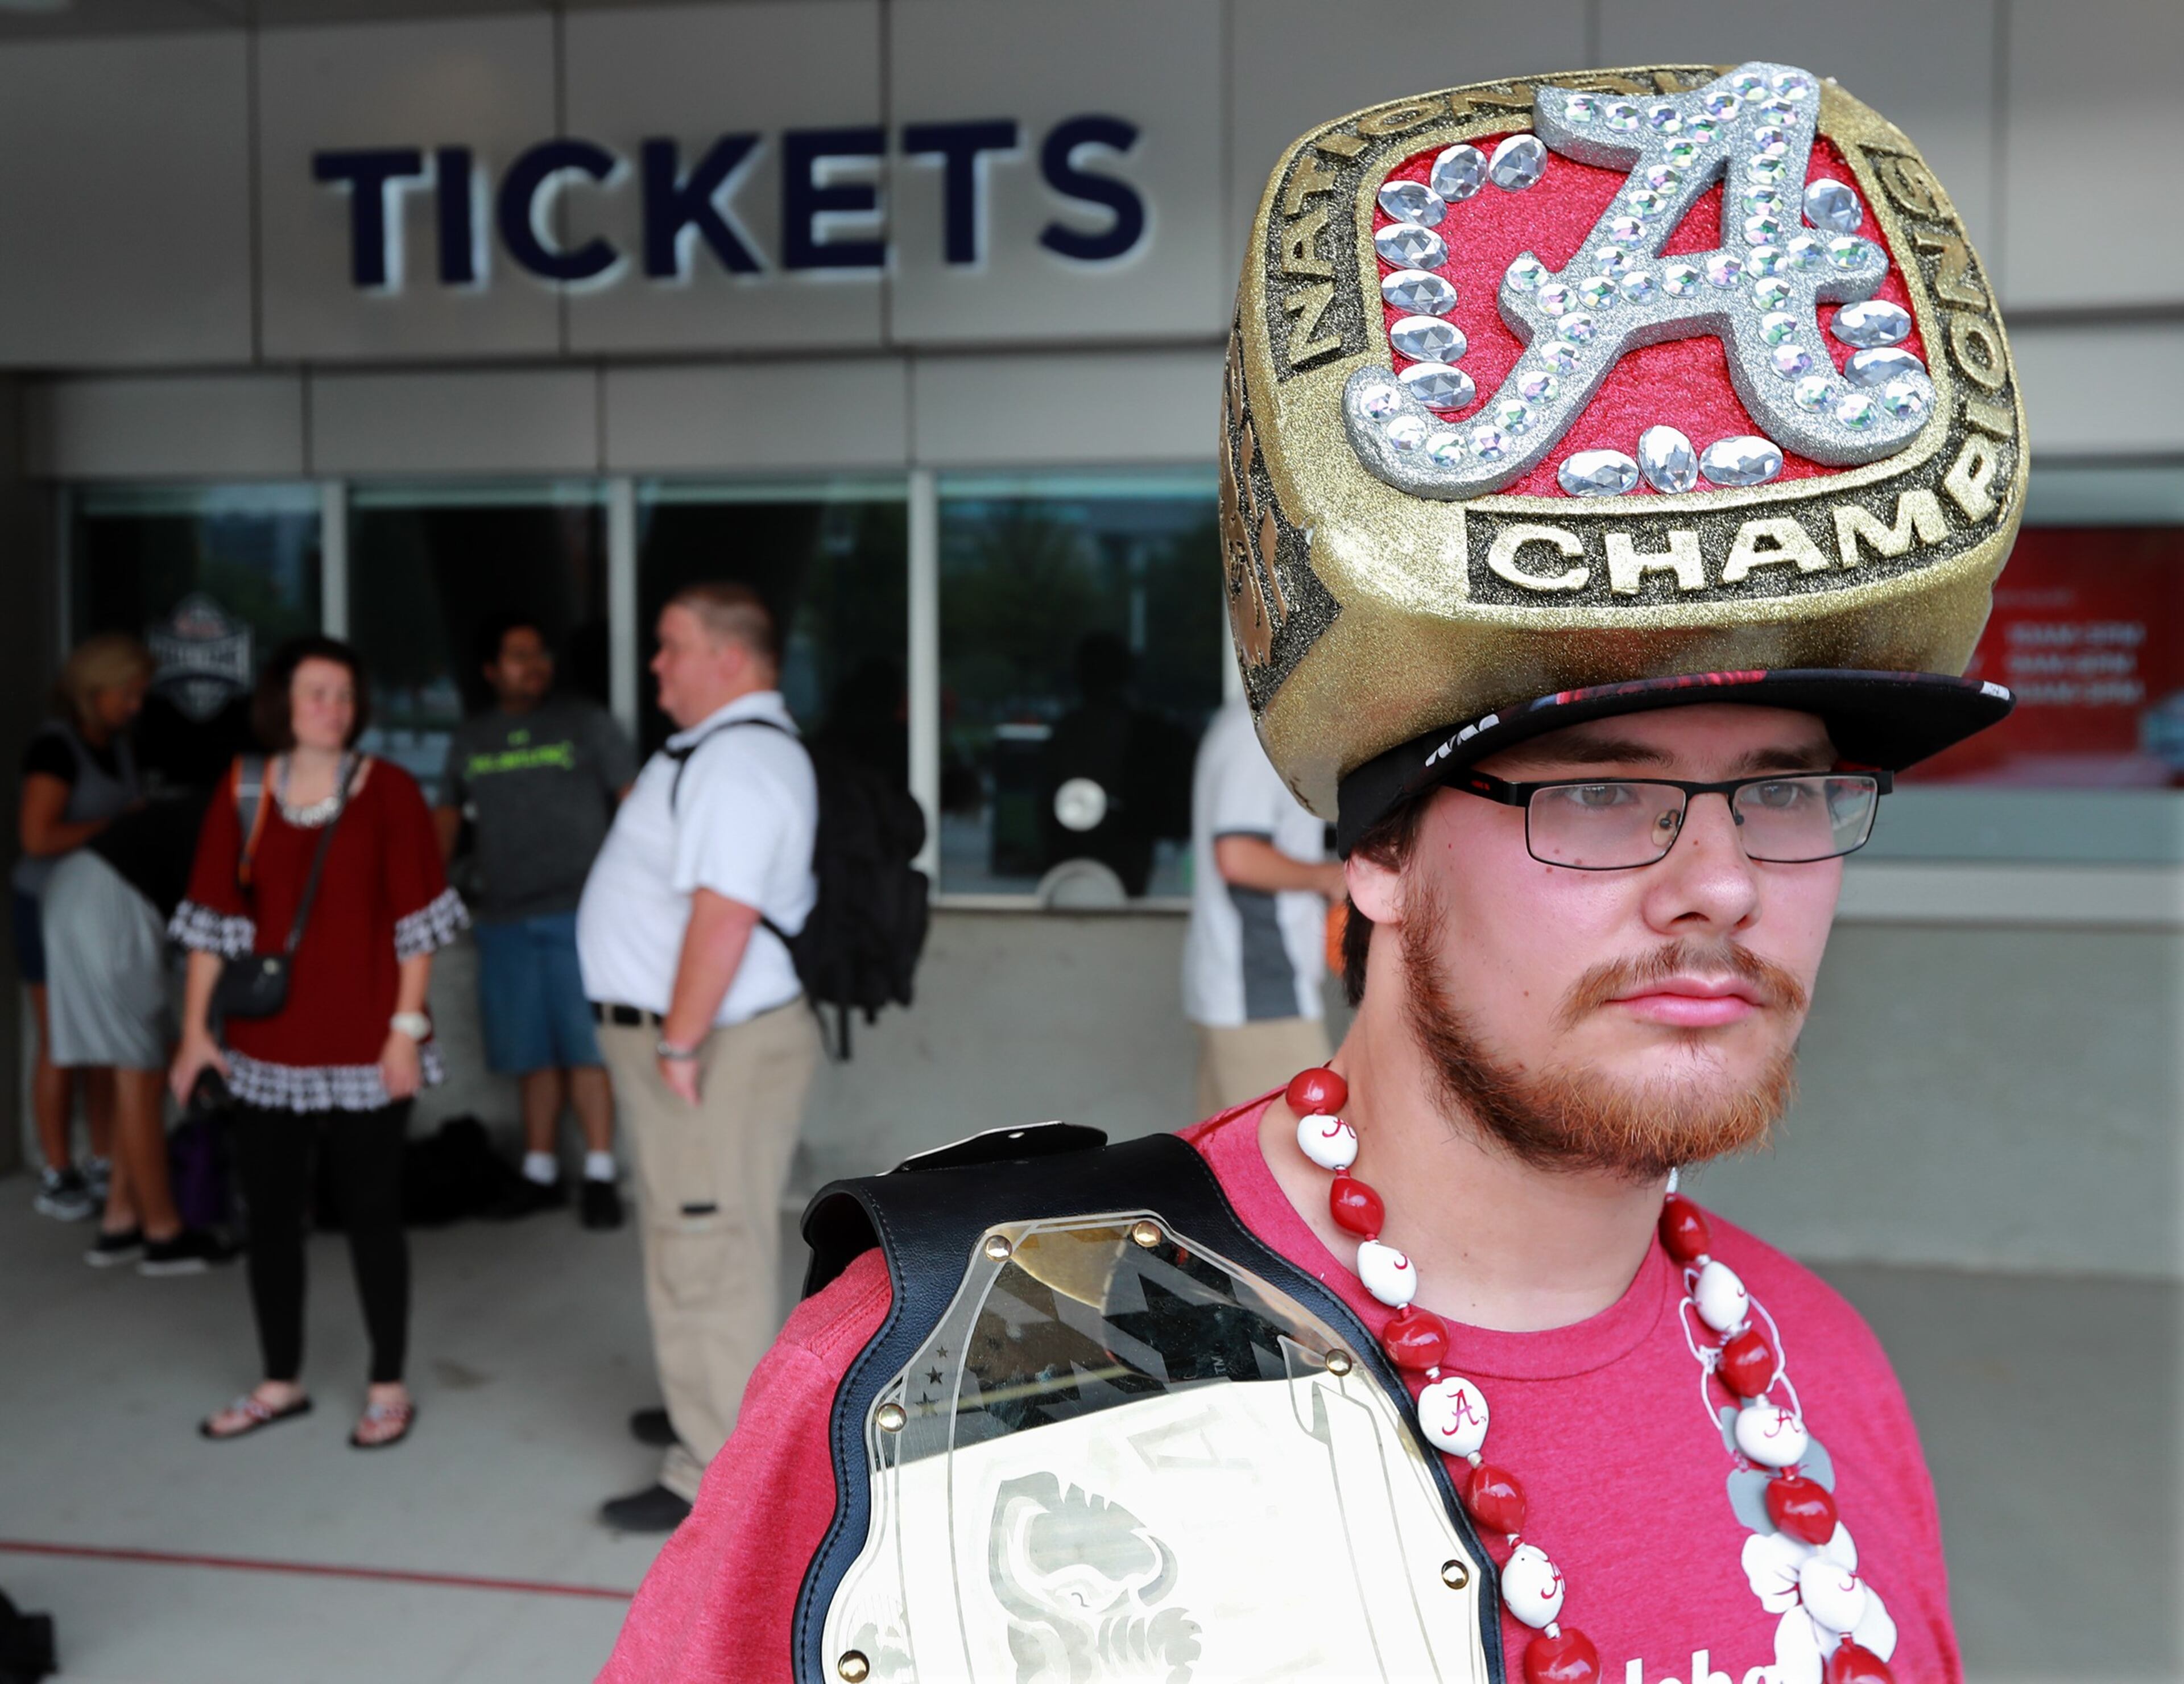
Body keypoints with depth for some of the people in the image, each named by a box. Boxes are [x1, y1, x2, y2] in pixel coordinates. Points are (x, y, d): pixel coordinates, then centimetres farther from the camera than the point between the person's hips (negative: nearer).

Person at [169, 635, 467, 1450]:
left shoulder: (387, 790, -4)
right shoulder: (243, 794, 4)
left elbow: (416, 922, -5)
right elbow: (215, 918, 6)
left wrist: (406, 1028, -9)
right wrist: (197, 1030, 4)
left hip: (364, 1049, -3)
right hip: (268, 1046, 3)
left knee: (370, 1214, 5)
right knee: (270, 1214, 12)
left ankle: (389, 1388, 18)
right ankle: (281, 1383, 28)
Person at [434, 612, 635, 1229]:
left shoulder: (585, 723, 3)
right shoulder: (470, 739, 14)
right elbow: (447, 819, 22)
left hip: (578, 912, -3)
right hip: (504, 918, 4)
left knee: (584, 1045, -6)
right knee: (531, 1052, 7)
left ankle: (600, 1175, 1)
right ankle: (541, 1172, 18)